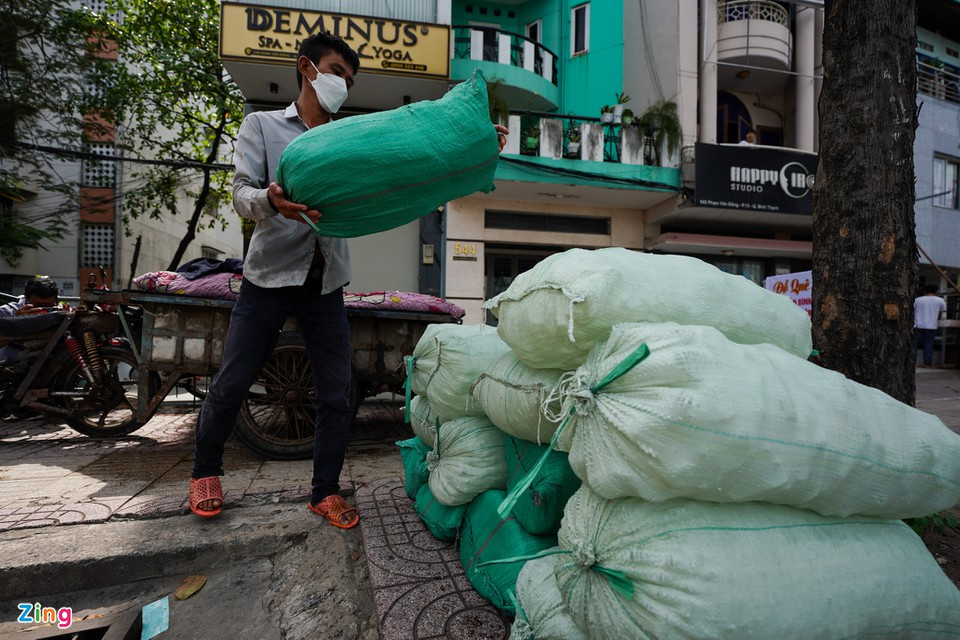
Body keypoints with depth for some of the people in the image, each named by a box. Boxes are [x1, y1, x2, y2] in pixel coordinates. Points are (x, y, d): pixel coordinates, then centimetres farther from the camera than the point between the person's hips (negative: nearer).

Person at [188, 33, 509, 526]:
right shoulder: (262, 125, 8)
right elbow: (241, 194, -5)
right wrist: (271, 201, -30)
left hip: (326, 285, 3)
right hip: (270, 277, -2)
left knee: (336, 396, 1)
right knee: (230, 385, 3)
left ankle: (325, 492, 17)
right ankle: (206, 472, 29)